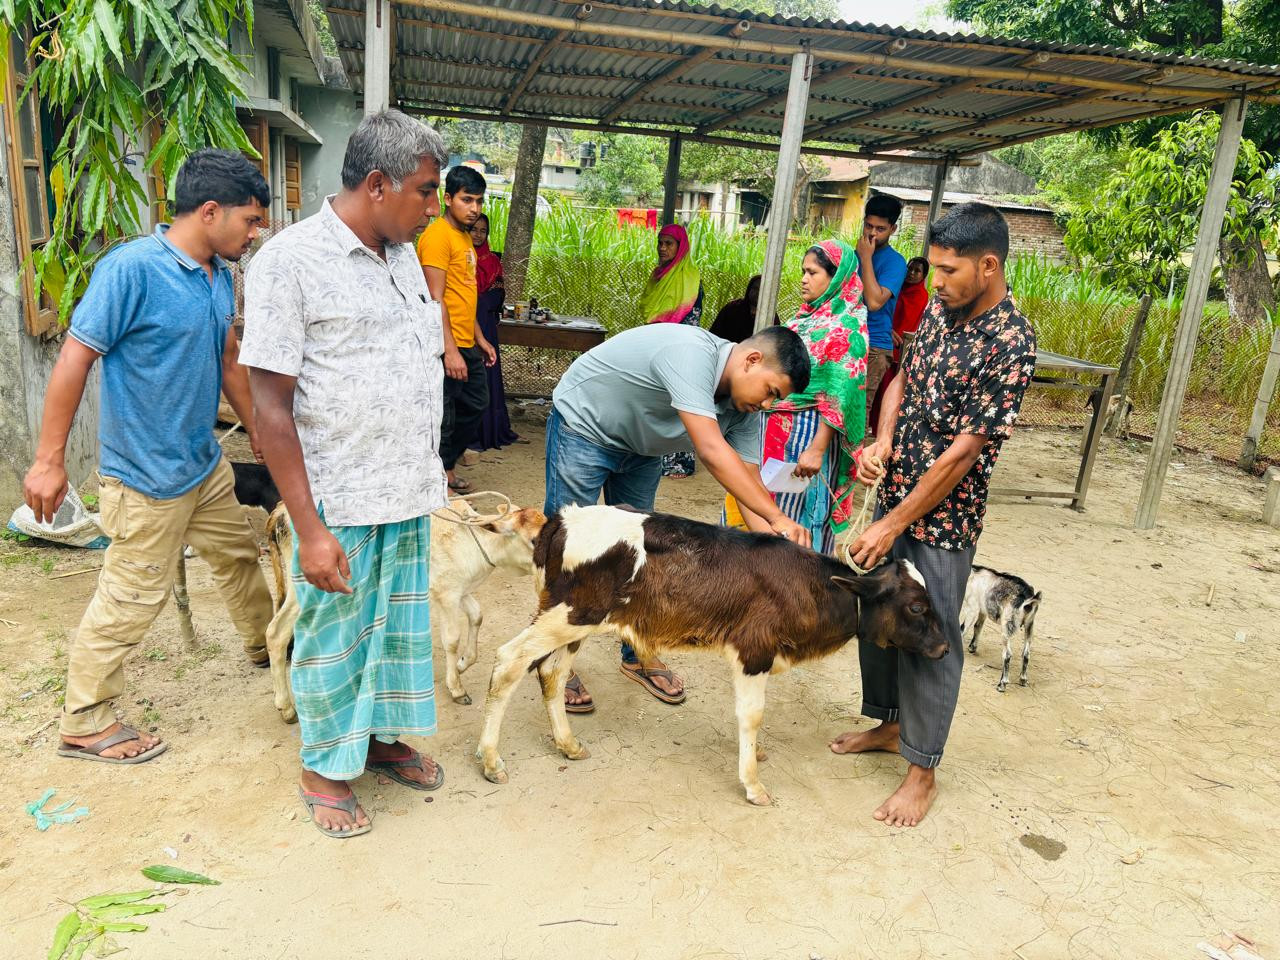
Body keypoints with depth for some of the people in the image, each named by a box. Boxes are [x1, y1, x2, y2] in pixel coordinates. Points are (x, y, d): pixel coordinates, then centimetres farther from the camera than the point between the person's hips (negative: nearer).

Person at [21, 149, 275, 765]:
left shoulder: (219, 277, 4)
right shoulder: (131, 268, -21)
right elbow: (75, 358, -19)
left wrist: (257, 428, 22)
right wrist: (49, 460, -16)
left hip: (205, 461, 8)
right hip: (147, 476, -8)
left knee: (238, 554, 23)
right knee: (132, 599, 2)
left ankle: (264, 645, 47)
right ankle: (83, 725, 21)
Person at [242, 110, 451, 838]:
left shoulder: (404, 255, 8)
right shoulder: (289, 260, -14)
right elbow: (272, 405, -16)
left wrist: (437, 476, 16)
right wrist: (309, 529, -18)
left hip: (409, 493, 7)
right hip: (340, 502, -6)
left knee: (402, 624, 19)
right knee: (335, 636, 9)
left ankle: (384, 737, 40)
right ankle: (324, 767, 32)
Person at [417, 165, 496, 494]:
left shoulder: (465, 237, 17)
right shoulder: (437, 235, -13)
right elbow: (436, 299, -19)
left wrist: (480, 339, 21)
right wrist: (450, 351, -24)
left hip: (468, 345, 10)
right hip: (446, 347, -10)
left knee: (476, 406, 19)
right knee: (443, 419, -2)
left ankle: (446, 466, 33)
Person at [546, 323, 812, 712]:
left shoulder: (744, 409, -12)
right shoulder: (691, 353, -36)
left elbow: (749, 484, -12)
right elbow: (711, 451, -45)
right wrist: (778, 518, -47)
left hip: (639, 447, 8)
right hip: (583, 423, -7)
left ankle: (637, 655, 25)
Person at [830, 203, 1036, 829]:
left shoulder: (1009, 343, -21)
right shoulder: (941, 309, 3)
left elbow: (965, 451, -22)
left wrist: (893, 525, -20)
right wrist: (881, 441, -7)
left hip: (943, 518, -8)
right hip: (897, 494, 8)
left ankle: (921, 770, 21)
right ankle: (890, 724, 40)